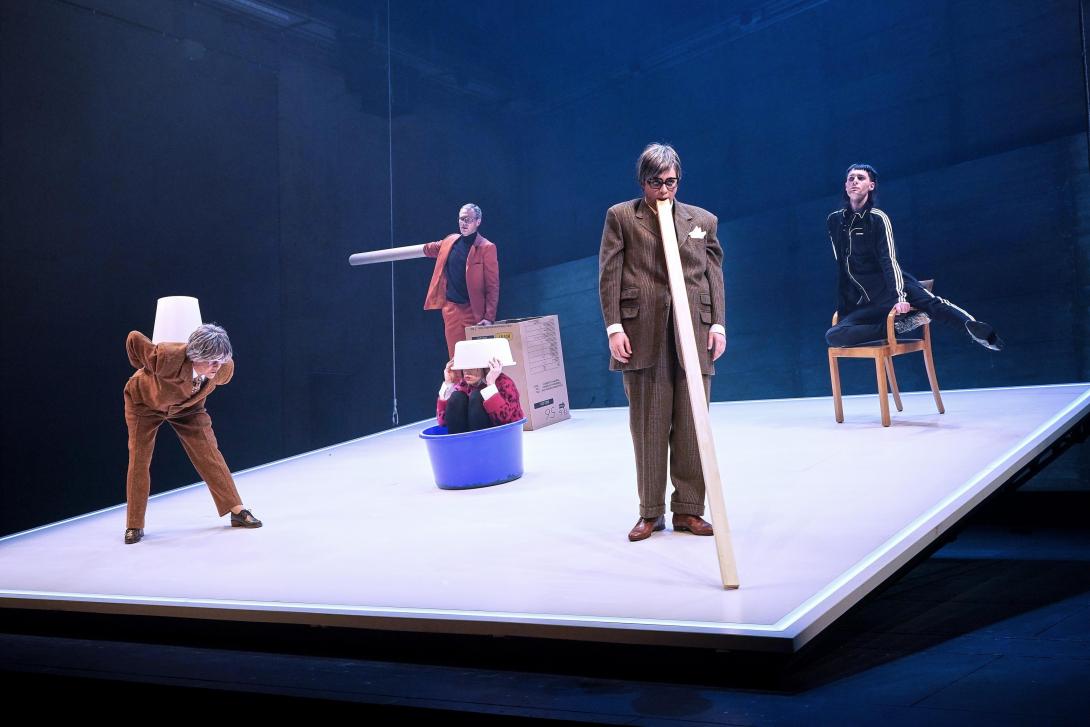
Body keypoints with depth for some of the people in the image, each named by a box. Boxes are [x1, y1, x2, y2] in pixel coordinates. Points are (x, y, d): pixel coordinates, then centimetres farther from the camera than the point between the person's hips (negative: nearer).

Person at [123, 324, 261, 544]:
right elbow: (134, 338, -28)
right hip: (145, 402, -3)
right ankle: (134, 526, 10)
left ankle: (237, 511, 0)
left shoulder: (225, 368, -31)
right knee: (139, 461, -2)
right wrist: (145, 371, -13)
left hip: (187, 406, 3)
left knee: (209, 454, -6)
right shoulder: (168, 359, -45)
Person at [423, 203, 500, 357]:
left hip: (473, 311, -5)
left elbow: (492, 287, -10)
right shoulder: (450, 242, 9)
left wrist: (489, 317, -16)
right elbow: (428, 249, 34)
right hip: (450, 308, 5)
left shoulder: (486, 248, -8)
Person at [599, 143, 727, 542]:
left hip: (694, 332, 2)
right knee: (648, 424, 2)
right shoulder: (620, 216, 9)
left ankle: (688, 509, 10)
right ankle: (650, 512, 9)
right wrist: (614, 326, -6)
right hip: (643, 333, -2)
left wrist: (718, 324, 2)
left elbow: (714, 275, 13)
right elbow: (609, 274, 3)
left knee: (691, 423, 2)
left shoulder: (703, 220, 16)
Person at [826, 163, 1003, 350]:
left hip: (891, 287, -3)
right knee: (833, 336, -21)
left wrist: (900, 296, -28)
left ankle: (977, 330, -50)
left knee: (931, 302, -32)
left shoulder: (877, 218, -5)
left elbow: (889, 260, -14)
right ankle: (900, 325, -19)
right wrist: (842, 307, 13)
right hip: (867, 302, 4)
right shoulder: (834, 221, 6)